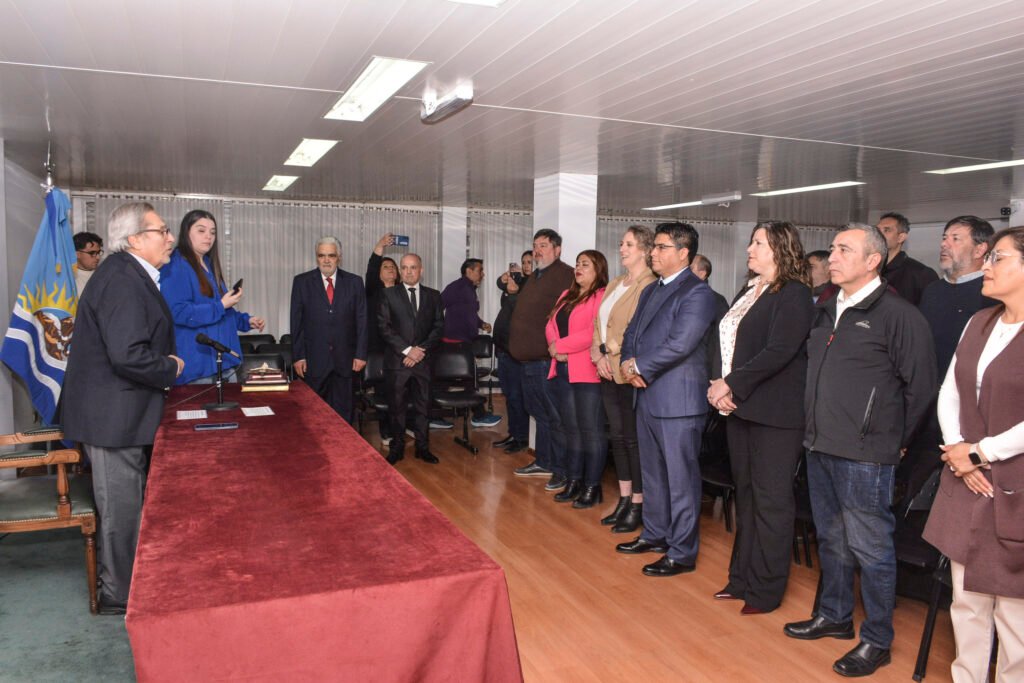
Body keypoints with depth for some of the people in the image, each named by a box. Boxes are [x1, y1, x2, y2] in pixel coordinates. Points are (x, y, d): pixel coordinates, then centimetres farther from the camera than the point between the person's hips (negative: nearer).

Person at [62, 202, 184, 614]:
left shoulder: (129, 275, 11)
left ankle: (119, 583, 37)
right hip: (113, 414, -11)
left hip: (117, 410, 11)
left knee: (126, 504, 22)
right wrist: (171, 368, -15)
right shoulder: (122, 281, -23)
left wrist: (165, 362, 6)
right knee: (122, 508, 3)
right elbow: (129, 355, -31)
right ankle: (120, 597, 19)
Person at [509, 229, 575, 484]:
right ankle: (543, 462, 30)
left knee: (555, 417, -3)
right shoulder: (535, 277, 19)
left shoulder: (565, 275, -12)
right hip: (529, 359, 10)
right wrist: (519, 345, 18)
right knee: (540, 413, 18)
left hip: (548, 359, -10)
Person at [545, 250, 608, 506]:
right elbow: (551, 324, 15)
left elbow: (594, 332, -18)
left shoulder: (602, 296, -8)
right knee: (570, 428, 11)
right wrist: (554, 346, -6)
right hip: (562, 371, 8)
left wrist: (560, 346, -10)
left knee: (590, 429, -3)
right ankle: (573, 481, 19)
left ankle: (592, 486, 6)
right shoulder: (567, 295, 20)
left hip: (587, 372, -8)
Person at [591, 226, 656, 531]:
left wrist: (612, 350, -11)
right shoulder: (614, 284, 15)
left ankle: (637, 506, 14)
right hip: (609, 372, 8)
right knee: (617, 436, 14)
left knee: (633, 438, 1)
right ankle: (624, 500, 26)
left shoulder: (648, 286, -12)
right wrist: (599, 356, 0)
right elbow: (599, 324, 14)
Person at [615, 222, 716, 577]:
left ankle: (682, 553, 13)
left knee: (681, 478, 1)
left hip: (678, 400, -9)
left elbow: (680, 343, -22)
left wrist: (639, 367, -13)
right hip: (647, 397, 9)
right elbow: (631, 332, 16)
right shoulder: (651, 291, 17)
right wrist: (629, 363, -4)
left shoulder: (697, 292, -12)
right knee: (652, 473, 20)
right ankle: (655, 534, 35)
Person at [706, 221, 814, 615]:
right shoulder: (748, 293, 16)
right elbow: (726, 342, 12)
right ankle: (742, 578, 27)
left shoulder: (793, 294, -10)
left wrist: (731, 385, -16)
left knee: (770, 501, 1)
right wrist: (720, 385, -4)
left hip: (776, 414, -8)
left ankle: (765, 590, 14)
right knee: (745, 495, 15)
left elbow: (778, 353, -19)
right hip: (740, 407, 8)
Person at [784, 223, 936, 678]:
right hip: (820, 446, 8)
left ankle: (877, 640, 20)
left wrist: (893, 440, -2)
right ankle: (834, 617, 36)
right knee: (831, 539, 19)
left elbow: (920, 386, -9)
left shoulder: (898, 315, -12)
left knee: (870, 547, 4)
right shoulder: (826, 311, 11)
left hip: (864, 455, -7)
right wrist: (817, 427, 15)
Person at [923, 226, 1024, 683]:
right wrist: (957, 453, -2)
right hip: (966, 485, 6)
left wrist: (979, 451, -11)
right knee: (966, 601, 15)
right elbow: (949, 393, 11)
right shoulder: (979, 323, 10)